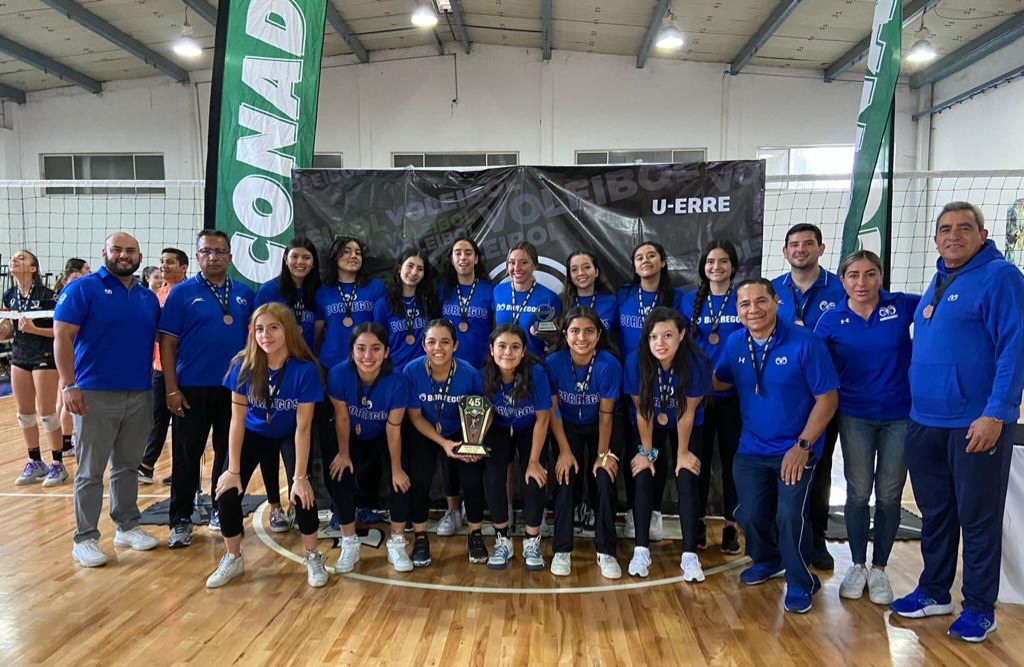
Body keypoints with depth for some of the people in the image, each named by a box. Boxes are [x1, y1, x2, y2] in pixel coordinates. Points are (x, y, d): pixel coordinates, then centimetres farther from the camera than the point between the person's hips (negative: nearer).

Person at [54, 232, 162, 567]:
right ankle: (85, 539, 13)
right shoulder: (82, 288, -4)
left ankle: (128, 526, 26)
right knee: (91, 471, 3)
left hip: (140, 395, 5)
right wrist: (68, 385, -17)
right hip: (96, 394, -5)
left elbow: (156, 342, 17)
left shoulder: (148, 297, 13)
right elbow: (62, 337, -9)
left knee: (127, 466, 15)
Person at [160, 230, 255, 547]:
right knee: (186, 456, 5)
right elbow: (167, 344, -4)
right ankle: (181, 520, 17)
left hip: (234, 389, 3)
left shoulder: (245, 294, 6)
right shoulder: (182, 293, -2)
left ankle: (221, 511, 27)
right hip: (192, 389, -3)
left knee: (229, 453, 12)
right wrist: (171, 389, -10)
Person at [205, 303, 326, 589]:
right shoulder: (243, 365, -23)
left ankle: (313, 558, 6)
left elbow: (302, 427, -25)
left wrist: (300, 476, -24)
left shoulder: (305, 370, -30)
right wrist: (233, 470, -15)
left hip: (290, 435, -2)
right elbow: (237, 420, -17)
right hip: (253, 434, 2)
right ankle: (233, 559, 17)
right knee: (227, 492, -9)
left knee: (302, 493, -18)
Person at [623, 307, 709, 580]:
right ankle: (641, 550, 2)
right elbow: (642, 410, -18)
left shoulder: (696, 362, -31)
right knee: (643, 479, -9)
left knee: (687, 481, -10)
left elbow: (688, 412, -20)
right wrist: (646, 452, -11)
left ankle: (689, 555, -1)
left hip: (686, 427, 0)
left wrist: (682, 453, -11)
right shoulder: (636, 361, -30)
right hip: (649, 426, 1)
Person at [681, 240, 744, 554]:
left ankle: (731, 525, 20)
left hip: (734, 393, -1)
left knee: (732, 457, 7)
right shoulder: (690, 300, 5)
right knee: (698, 457, 8)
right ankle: (698, 521, 21)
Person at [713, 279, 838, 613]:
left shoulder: (805, 343, -18)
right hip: (751, 448, 5)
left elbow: (827, 398, -14)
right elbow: (720, 381, 11)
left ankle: (801, 583, 13)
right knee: (750, 514, 8)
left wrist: (802, 446, -18)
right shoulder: (735, 343, -3)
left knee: (790, 516, -13)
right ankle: (768, 560, 39)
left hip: (795, 449, -4)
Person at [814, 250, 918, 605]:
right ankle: (857, 566, 24)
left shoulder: (903, 307, -6)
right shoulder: (831, 320, -4)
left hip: (900, 416, 0)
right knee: (858, 493, 6)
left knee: (889, 495, 8)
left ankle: (879, 569, 25)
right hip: (855, 418, 0)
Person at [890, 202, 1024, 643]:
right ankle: (934, 592, 30)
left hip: (977, 422, -7)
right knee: (935, 513, 16)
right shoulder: (938, 281, 14)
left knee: (978, 517, 5)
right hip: (925, 421, 7)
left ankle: (980, 608, 19)